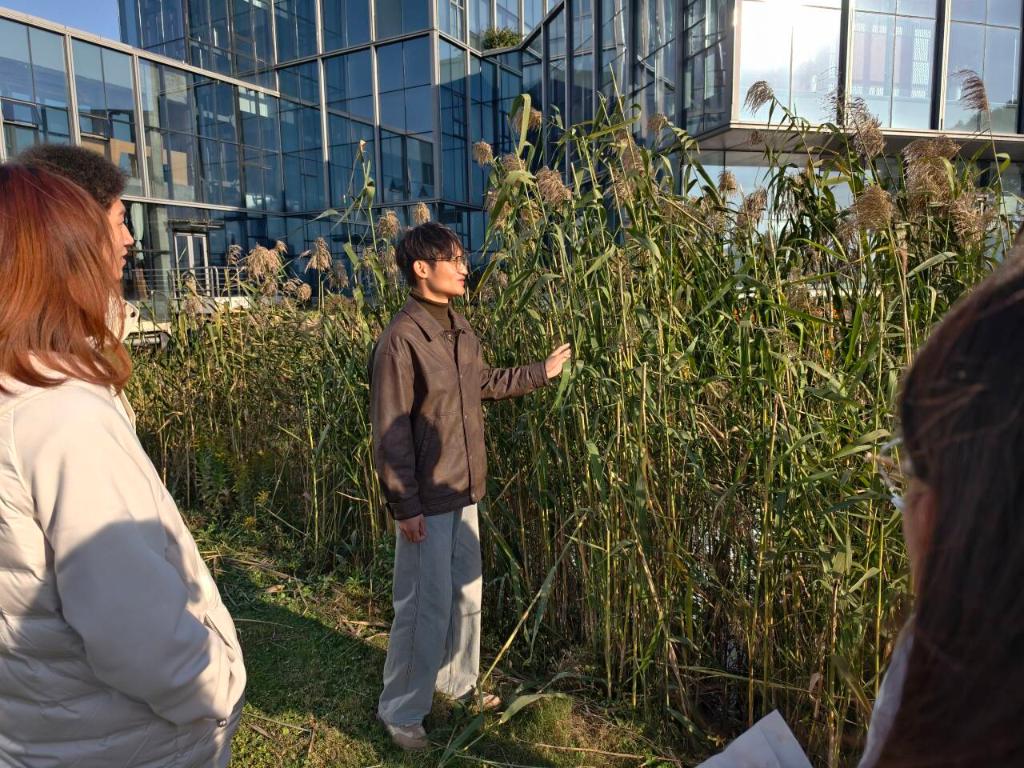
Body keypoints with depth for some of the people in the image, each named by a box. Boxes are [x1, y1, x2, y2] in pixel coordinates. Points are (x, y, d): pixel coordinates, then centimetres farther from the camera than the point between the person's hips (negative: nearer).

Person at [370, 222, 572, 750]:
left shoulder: (458, 327, 5)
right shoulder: (402, 339, -20)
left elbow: (483, 384, 21)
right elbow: (390, 431, -19)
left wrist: (540, 373, 22)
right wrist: (404, 505, -18)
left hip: (462, 491, 8)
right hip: (427, 499, -8)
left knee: (466, 595, 21)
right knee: (425, 607, 4)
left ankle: (458, 683, 43)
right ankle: (400, 712, 26)